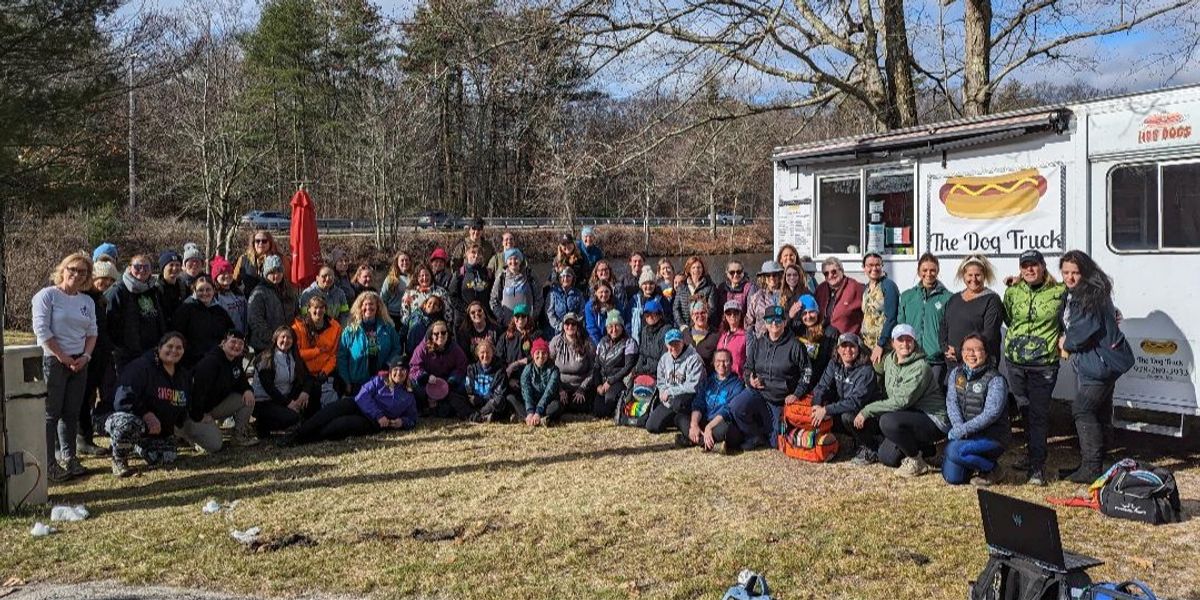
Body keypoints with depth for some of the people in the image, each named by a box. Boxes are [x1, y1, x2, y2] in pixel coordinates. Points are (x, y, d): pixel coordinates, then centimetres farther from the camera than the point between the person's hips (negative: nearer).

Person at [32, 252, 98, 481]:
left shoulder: (87, 301, 12)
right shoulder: (47, 295, -6)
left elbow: (92, 332, 13)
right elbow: (42, 329, -13)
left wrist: (86, 356, -3)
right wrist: (63, 358, -13)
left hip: (79, 363, 6)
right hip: (52, 361, -6)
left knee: (72, 413, 9)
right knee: (51, 413, -2)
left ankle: (69, 458, 18)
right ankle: (49, 464, 3)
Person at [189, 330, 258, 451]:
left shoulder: (236, 361, 4)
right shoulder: (210, 361, -26)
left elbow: (241, 380, 14)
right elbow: (198, 388, -31)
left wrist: (247, 390, -11)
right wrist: (199, 416, -25)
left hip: (217, 404, 8)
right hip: (196, 409, -8)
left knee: (248, 399, -9)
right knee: (214, 446, -17)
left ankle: (240, 435, 2)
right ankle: (189, 429, 9)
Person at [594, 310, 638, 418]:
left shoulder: (629, 343, -5)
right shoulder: (603, 342, 13)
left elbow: (628, 367, -13)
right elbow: (597, 366, 13)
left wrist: (610, 381, -14)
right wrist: (598, 385, -2)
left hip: (620, 381, -5)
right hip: (603, 381, 5)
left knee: (610, 398, -36)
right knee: (597, 412, -12)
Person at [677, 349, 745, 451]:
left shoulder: (736, 384, 0)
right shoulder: (708, 380, 17)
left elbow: (727, 410, -14)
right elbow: (698, 404, 5)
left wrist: (709, 427, -27)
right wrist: (694, 425, -15)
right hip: (703, 422, 6)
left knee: (724, 427, -39)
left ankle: (691, 440, -31)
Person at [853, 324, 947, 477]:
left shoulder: (920, 367, -20)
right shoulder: (889, 359, 4)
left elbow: (901, 401, -26)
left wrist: (867, 411, -24)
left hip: (934, 421, -8)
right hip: (908, 416, 8)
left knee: (888, 421, -32)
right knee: (885, 457, 1)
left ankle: (916, 461, -12)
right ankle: (924, 448, 22)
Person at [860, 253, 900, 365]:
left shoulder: (888, 285, -8)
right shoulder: (867, 288, 14)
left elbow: (891, 318, -15)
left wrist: (880, 345, -18)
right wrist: (863, 342, 10)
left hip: (885, 347, -7)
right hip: (867, 346, 7)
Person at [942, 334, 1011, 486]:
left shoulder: (995, 380, -14)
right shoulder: (956, 374, 5)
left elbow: (991, 413, -22)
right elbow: (951, 403, -3)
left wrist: (963, 430, -26)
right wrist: (958, 427, -21)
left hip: (992, 436, -6)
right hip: (966, 434, 6)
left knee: (955, 451, -31)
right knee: (952, 477, -2)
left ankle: (993, 469, -5)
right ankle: (978, 462, 28)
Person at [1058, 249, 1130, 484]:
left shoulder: (1091, 295, -17)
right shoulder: (1073, 294, 13)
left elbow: (1085, 330, -22)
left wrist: (1066, 343, -6)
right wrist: (1067, 342, 1)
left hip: (1100, 363, -10)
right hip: (1088, 362, 10)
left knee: (1083, 411, -10)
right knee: (1096, 413, 15)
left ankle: (1092, 469, -6)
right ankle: (1089, 465, 23)